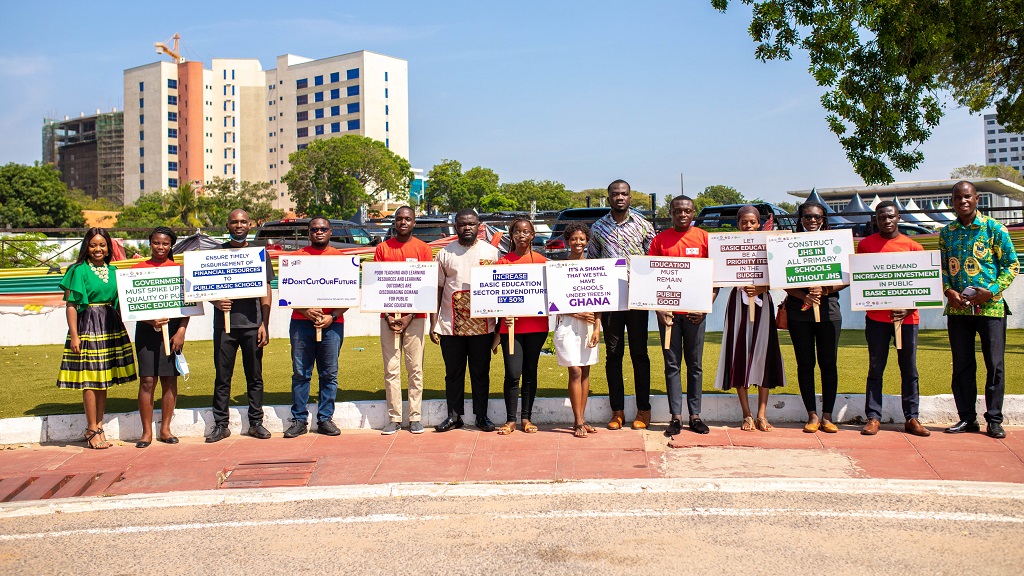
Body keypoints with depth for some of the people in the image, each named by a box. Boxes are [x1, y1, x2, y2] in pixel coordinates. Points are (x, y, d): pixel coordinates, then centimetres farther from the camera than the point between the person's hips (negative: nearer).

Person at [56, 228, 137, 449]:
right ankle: (92, 430, 4)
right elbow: (71, 305, -9)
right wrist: (74, 335, -14)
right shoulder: (79, 270, -5)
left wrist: (120, 329, 15)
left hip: (111, 327, 6)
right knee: (90, 379, -4)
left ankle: (99, 426, 18)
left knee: (104, 379, 9)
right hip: (88, 326, -6)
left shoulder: (112, 271, 12)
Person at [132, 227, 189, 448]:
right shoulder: (138, 269, 5)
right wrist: (151, 321, -13)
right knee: (147, 380, -3)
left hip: (173, 329, 1)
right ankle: (147, 432, 5)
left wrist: (181, 331, -5)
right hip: (146, 330, -1)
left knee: (170, 379, 3)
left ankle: (165, 429, 13)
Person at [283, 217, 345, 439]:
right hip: (301, 323, 0)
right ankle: (299, 420, 9)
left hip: (332, 323, 0)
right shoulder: (297, 257, 10)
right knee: (300, 373, 2)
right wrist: (305, 311, -9)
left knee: (329, 374, 2)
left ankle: (325, 418, 11)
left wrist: (332, 316, -8)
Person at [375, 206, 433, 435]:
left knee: (415, 369, 1)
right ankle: (394, 418, 7)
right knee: (391, 369, 1)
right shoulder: (382, 248, 8)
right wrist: (387, 315, -6)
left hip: (415, 317, -1)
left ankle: (414, 418, 7)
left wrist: (410, 316, -8)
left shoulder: (423, 249, 4)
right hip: (389, 316, 1)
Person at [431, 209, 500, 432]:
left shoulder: (491, 252, 5)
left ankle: (482, 416, 17)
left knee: (481, 372, 7)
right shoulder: (445, 253, 6)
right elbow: (438, 288, 7)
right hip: (451, 325, 1)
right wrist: (433, 323, 2)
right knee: (453, 372, 8)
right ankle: (454, 415, 19)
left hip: (482, 324, -1)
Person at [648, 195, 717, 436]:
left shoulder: (704, 238, 3)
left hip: (695, 312, 0)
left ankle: (695, 414, 14)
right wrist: (658, 307, -7)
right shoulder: (660, 240, 4)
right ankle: (676, 416, 8)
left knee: (695, 364, 7)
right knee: (672, 364, 4)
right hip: (668, 311, 0)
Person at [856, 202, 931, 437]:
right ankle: (873, 418, 8)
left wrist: (907, 309, -10)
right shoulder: (865, 245, 5)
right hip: (876, 317, 0)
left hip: (907, 318, 0)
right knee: (875, 369, 4)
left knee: (909, 370, 6)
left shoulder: (913, 247, 3)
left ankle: (911, 418, 13)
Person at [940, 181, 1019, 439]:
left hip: (990, 307, -3)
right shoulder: (947, 232, 9)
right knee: (962, 365, 7)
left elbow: (1012, 265, -2)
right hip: (958, 308, 3)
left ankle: (994, 420, 10)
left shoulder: (994, 228, -1)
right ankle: (967, 418, 17)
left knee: (994, 365, 1)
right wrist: (948, 291, -7)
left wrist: (992, 291, -14)